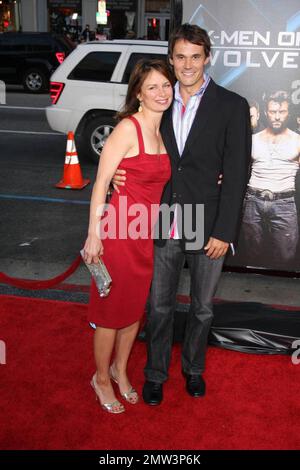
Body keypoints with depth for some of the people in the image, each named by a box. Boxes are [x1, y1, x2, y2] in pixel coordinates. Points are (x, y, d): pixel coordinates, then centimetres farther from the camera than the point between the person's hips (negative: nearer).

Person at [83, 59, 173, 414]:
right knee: (112, 309, 7)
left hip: (148, 233, 7)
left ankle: (120, 369, 40)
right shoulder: (128, 127, -14)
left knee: (136, 306, 18)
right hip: (120, 230, -7)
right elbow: (101, 181, -14)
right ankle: (101, 378, 29)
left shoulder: (163, 130, 9)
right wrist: (94, 234, -16)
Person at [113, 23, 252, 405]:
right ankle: (155, 373, 35)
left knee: (201, 308, 16)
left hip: (208, 230, -2)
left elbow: (236, 174, -8)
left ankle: (193, 367, 40)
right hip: (164, 226, 2)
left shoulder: (231, 106, -6)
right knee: (160, 305, 14)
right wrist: (120, 174, -8)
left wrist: (224, 231, -12)